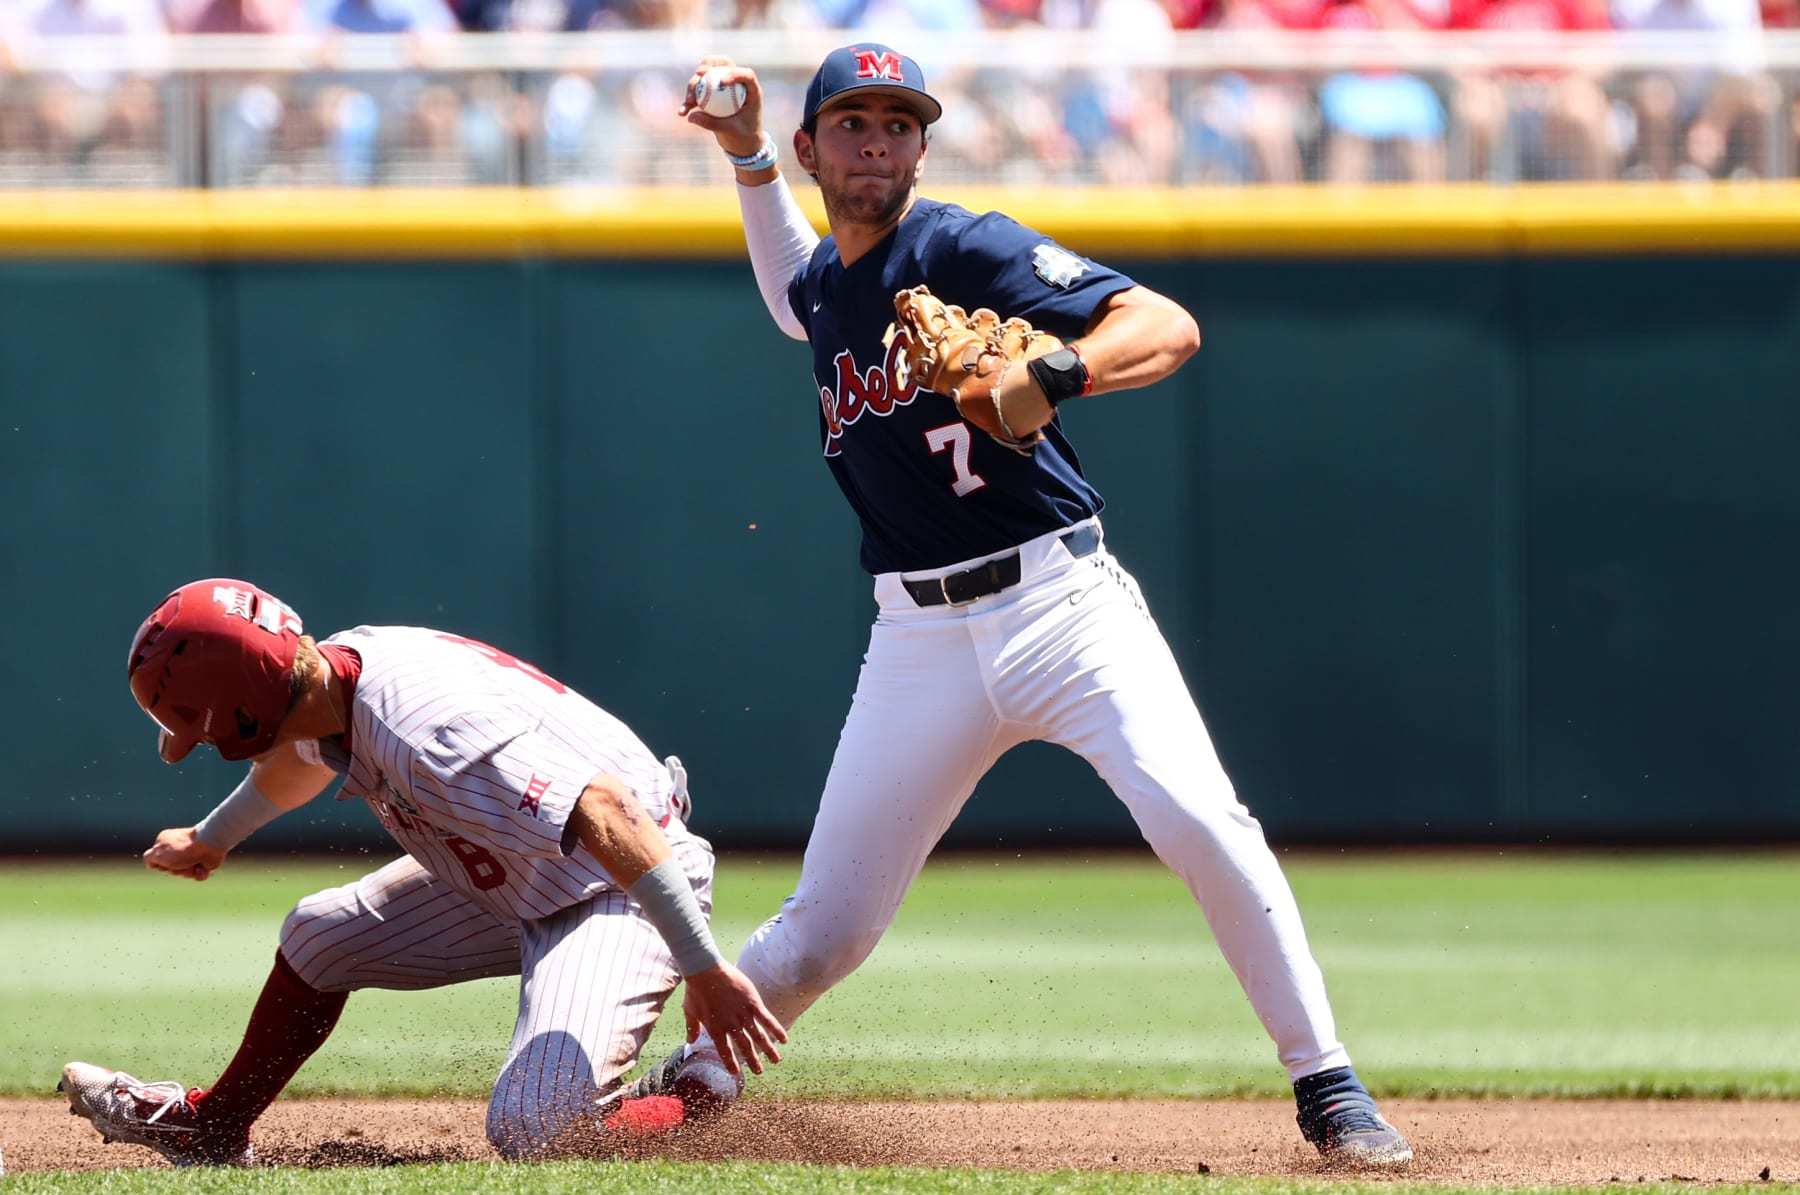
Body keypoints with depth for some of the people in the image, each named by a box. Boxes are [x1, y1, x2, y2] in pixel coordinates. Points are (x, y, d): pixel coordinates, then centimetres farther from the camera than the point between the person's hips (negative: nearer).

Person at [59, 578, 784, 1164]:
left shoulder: (422, 731, -36)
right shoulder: (339, 668, -5)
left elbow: (606, 815, -42)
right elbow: (304, 755, 23)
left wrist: (705, 970, -44)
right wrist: (212, 839, 43)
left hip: (620, 891, -10)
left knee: (531, 1131, -27)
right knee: (318, 936, 16)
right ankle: (212, 1125, 36)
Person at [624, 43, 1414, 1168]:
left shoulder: (967, 249, -8)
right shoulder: (825, 284, 13)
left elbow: (1169, 327, -18)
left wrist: (1053, 376, -37)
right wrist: (747, 157, 27)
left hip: (1060, 600, -5)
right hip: (920, 640, 5)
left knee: (1199, 821, -24)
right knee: (825, 931, 4)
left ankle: (1328, 1086, -13)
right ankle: (701, 1074, 29)